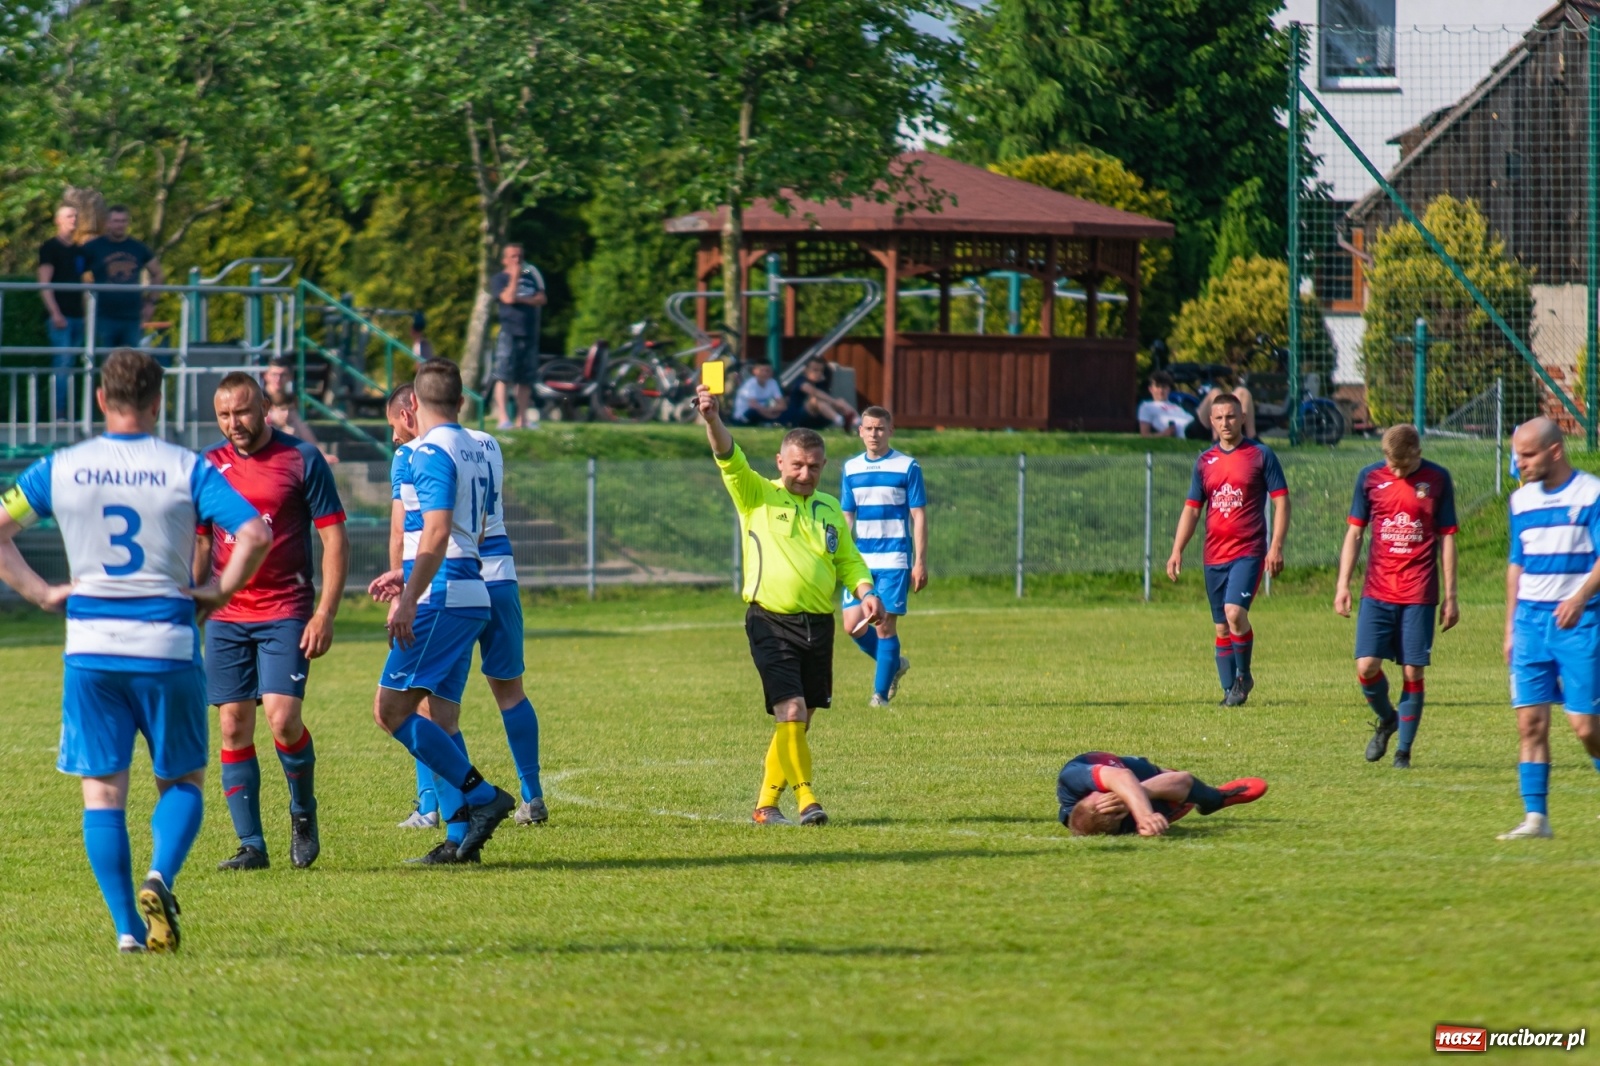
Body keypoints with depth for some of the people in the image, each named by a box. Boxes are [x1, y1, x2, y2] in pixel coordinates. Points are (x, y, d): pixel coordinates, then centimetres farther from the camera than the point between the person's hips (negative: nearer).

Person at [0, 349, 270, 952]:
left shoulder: (60, 469, 3)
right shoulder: (187, 469, -4)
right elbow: (255, 535, -14)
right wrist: (220, 592, -1)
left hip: (91, 648, 1)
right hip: (167, 645, -1)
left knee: (102, 790, 7)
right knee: (182, 781, 13)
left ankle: (128, 927, -2)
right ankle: (159, 879, -14)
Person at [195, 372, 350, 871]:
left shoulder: (302, 460, -3)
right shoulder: (209, 466, 8)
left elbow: (335, 538, -2)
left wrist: (325, 614, -9)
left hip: (286, 612, -4)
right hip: (225, 617, 4)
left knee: (282, 717, -16)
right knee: (233, 727, -1)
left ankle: (303, 811, 11)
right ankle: (251, 845, 5)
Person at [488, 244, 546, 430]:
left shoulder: (530, 277, 17)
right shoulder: (499, 279, 3)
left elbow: (541, 299, 7)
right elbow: (508, 298, -13)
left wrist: (522, 299, -7)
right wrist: (514, 277, -9)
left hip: (529, 334, 5)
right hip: (509, 332, -5)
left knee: (525, 379, 7)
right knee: (503, 376, -12)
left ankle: (523, 419, 11)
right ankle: (502, 417, -15)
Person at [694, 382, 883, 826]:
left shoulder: (829, 509, 16)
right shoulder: (757, 496, 3)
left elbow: (849, 560, 19)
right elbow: (728, 457, -11)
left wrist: (867, 593, 0)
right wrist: (712, 418, -28)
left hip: (818, 624, 5)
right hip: (771, 624, -5)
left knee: (799, 721, 7)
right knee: (791, 713, -16)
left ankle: (767, 803, 17)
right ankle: (805, 798, -14)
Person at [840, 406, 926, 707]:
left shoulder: (907, 467, -2)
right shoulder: (851, 468, 10)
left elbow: (919, 517, -2)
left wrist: (920, 563, -8)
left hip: (894, 560, -4)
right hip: (861, 559, 4)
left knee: (885, 625, -6)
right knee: (853, 625, -3)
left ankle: (881, 692, 5)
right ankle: (894, 663, 22)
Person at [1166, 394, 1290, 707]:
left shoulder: (1261, 455, -1)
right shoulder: (1205, 461, 11)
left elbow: (1281, 502, -2)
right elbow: (1192, 509, 15)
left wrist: (1277, 547, -12)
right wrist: (1177, 551, 5)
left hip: (1248, 552, -5)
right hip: (1214, 555, 5)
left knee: (1235, 613, -22)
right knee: (1222, 627, 6)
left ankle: (1244, 676, -2)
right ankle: (1230, 691, 14)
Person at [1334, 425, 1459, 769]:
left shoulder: (1437, 480, 0)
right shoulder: (1370, 478, 3)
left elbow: (1446, 538, 4)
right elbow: (1354, 532, 10)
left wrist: (1450, 596, 3)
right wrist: (1343, 585, 3)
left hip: (1419, 595, -1)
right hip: (1377, 593, 1)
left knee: (1413, 672, -1)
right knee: (1366, 666, -9)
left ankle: (1404, 750, 11)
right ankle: (1386, 719, 21)